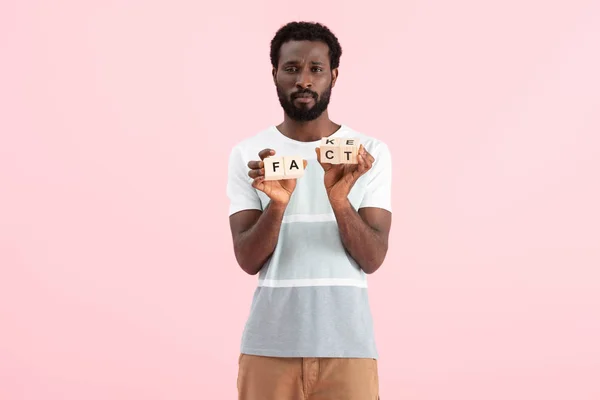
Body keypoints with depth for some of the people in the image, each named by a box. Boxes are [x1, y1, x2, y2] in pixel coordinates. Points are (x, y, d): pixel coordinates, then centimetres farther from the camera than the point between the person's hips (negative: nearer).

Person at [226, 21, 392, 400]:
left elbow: (372, 259, -5)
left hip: (347, 344, 0)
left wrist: (339, 198, -21)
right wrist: (277, 203, -21)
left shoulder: (371, 152, 1)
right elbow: (248, 260, -4)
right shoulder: (248, 154, 2)